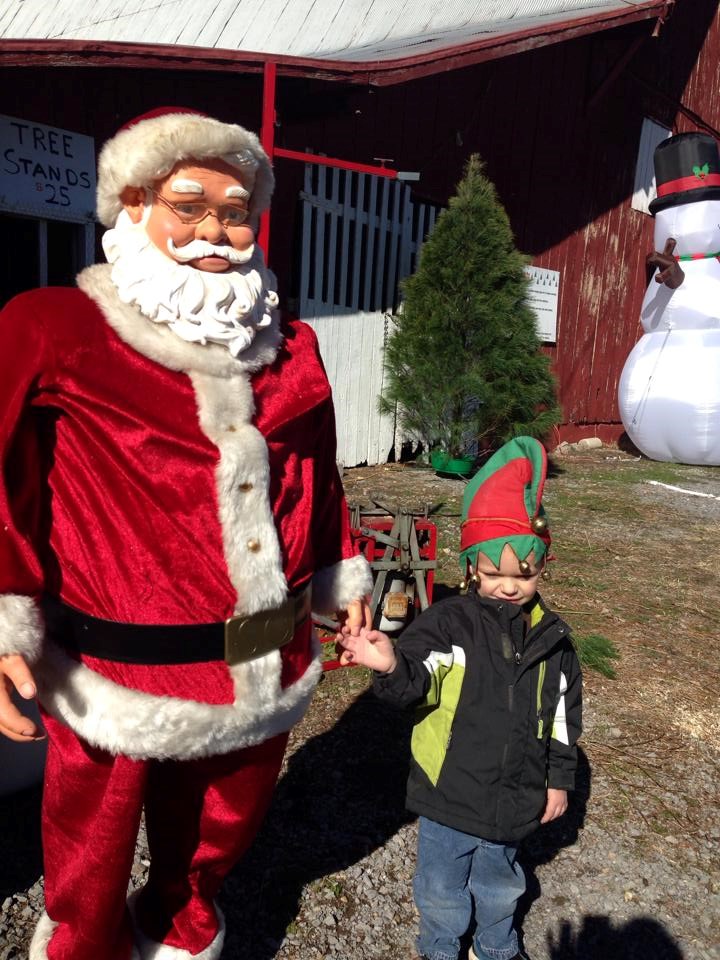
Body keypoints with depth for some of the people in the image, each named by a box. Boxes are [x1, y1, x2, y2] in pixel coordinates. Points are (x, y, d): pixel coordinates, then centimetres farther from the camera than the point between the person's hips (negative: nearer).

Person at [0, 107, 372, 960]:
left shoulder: (290, 350, 6)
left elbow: (317, 479, 14)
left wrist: (342, 581, 17)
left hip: (264, 672, 5)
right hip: (116, 680, -4)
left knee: (214, 842, 29)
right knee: (88, 891, 20)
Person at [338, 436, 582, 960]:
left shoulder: (551, 635, -6)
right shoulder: (448, 622, -19)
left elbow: (564, 711, 4)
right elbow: (416, 678, -33)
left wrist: (559, 778, 8)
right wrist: (391, 665, -55)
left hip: (515, 797, 3)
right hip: (449, 795, -3)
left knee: (500, 885, 29)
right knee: (442, 889, 20)